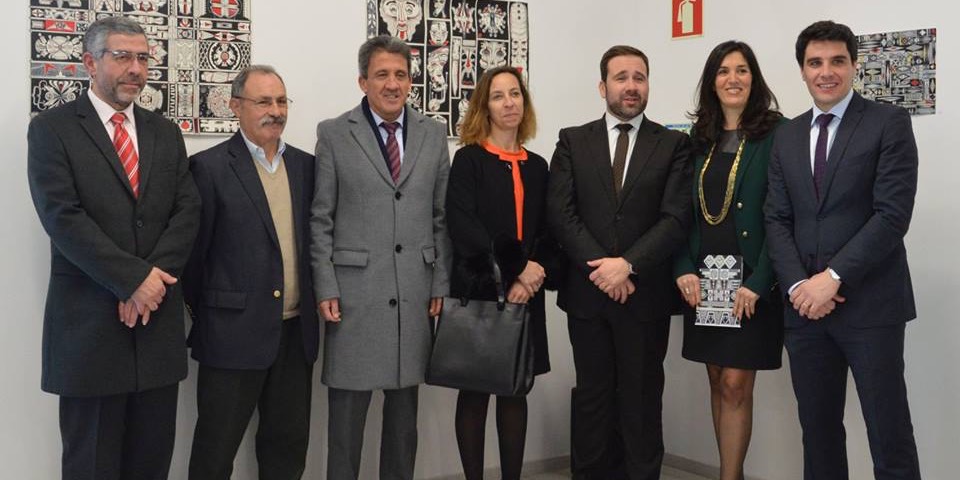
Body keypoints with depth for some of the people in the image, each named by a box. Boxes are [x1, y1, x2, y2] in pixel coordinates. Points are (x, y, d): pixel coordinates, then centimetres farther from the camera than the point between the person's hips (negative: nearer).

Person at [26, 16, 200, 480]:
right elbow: (62, 216, -12)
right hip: (89, 321, -4)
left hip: (158, 319, 4)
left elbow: (188, 210, 4)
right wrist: (133, 279, -17)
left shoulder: (166, 133, 13)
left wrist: (153, 277, -11)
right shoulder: (52, 128, -1)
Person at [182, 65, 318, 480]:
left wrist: (313, 304, 7)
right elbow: (195, 248, -5)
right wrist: (202, 315, -1)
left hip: (297, 332, 5)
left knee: (289, 443, 14)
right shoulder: (209, 167, -7)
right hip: (235, 331, -5)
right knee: (217, 446, 7)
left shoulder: (305, 165, 9)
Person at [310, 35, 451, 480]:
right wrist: (325, 288, -6)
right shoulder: (333, 134, 1)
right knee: (347, 408, 4)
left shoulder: (433, 134, 8)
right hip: (355, 291, -2)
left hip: (415, 292, 3)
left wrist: (441, 284, 4)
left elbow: (442, 218, 9)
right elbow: (320, 220, -1)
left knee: (405, 406, 11)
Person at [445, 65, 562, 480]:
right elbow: (463, 227, -12)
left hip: (525, 295, 4)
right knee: (474, 391, 3)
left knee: (515, 391, 8)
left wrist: (531, 278, -9)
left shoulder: (537, 166, 12)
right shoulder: (468, 159, -1)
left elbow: (548, 233, 9)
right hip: (477, 291, -4)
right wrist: (517, 268, -15)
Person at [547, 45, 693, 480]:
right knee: (593, 398, 10)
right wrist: (601, 269, -13)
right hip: (587, 292, 1)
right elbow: (560, 213, -3)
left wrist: (628, 264, -16)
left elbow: (676, 218, -6)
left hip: (646, 294, -1)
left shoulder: (674, 145, 4)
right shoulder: (572, 141, 7)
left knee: (642, 400, 5)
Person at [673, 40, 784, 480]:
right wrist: (684, 270, -4)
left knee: (736, 385, -4)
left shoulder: (776, 135, -5)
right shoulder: (699, 139, 11)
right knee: (717, 382, 10)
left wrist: (757, 283, -16)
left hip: (750, 283, -5)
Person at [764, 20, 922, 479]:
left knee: (889, 433, 0)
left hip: (870, 303, -4)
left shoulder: (889, 123, -2)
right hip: (804, 304, 5)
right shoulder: (786, 135, 13)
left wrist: (833, 278, -16)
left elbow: (893, 214, -11)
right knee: (817, 428, 12)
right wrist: (798, 285, -7)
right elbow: (777, 218, 8)